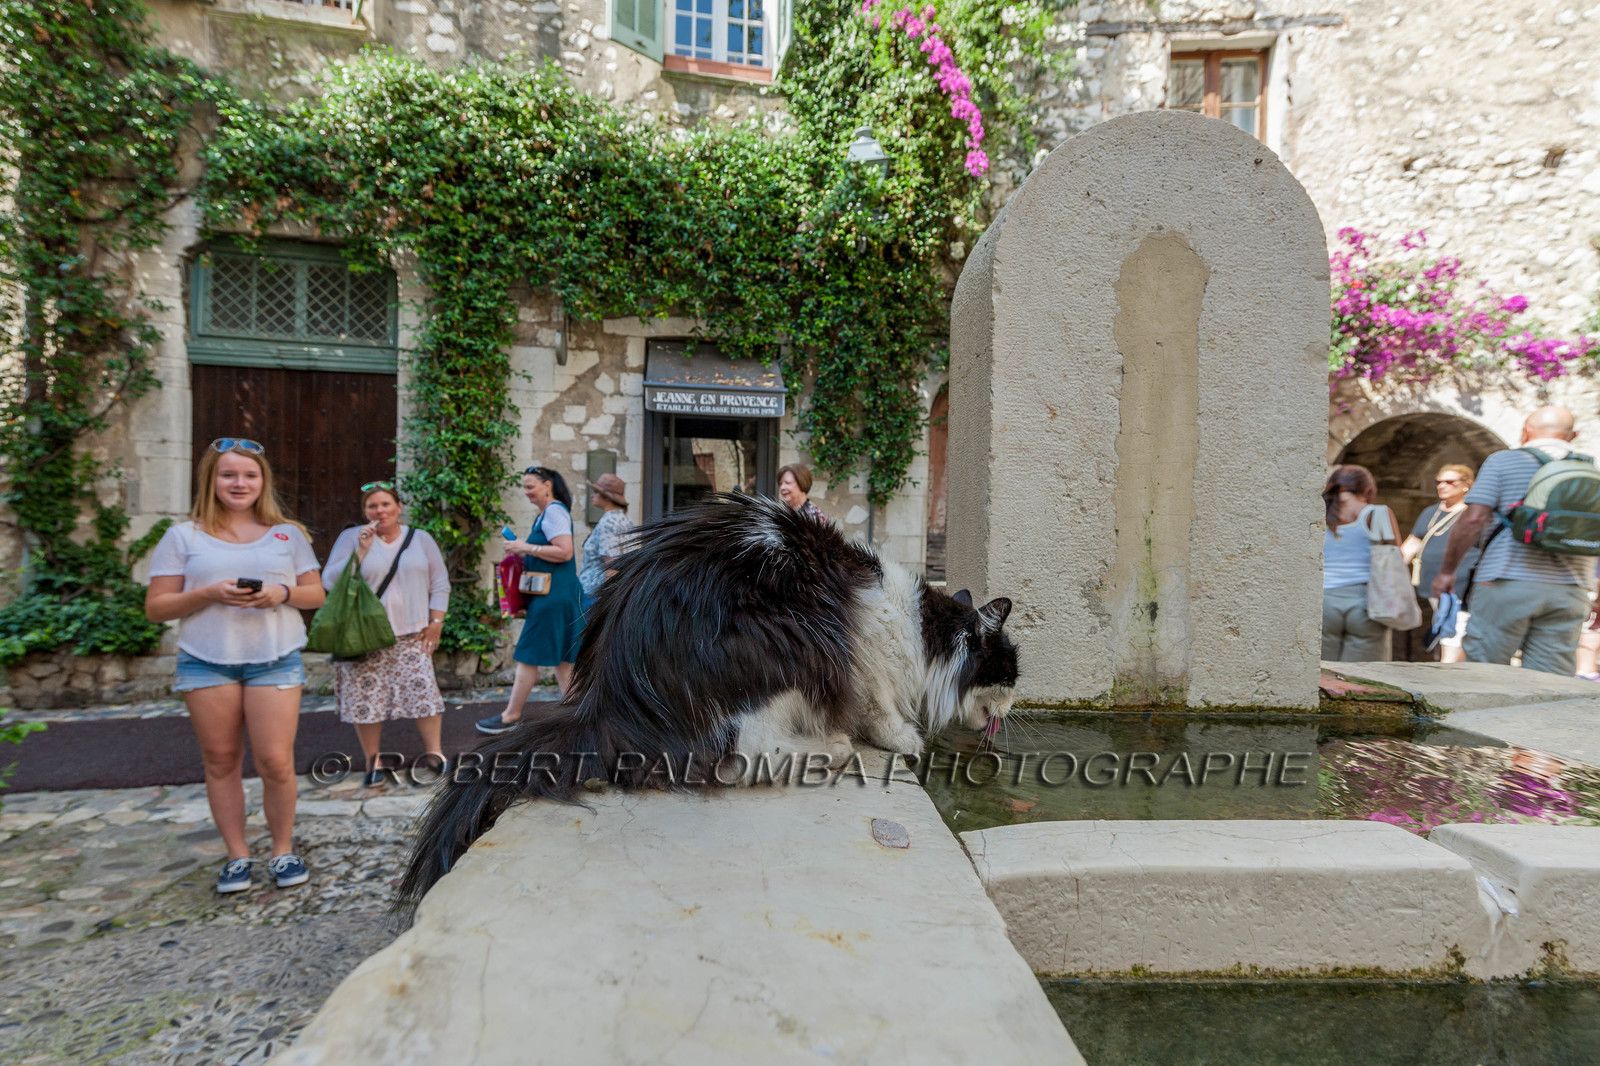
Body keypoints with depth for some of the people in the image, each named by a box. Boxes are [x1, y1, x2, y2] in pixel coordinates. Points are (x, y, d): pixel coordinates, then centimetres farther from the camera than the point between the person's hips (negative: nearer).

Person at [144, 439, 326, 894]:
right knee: (221, 761, 7)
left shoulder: (287, 534, 9)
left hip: (275, 660, 0)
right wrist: (211, 593, -14)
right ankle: (237, 856, 22)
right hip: (206, 662, 1)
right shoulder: (183, 537, 6)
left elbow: (316, 595, 11)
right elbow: (155, 608, 3)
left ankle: (283, 851, 14)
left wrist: (283, 593, -11)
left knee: (276, 761, -4)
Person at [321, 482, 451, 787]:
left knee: (423, 690, -3)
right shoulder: (351, 538, 3)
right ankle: (372, 760, 15)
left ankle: (433, 751, 10)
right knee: (366, 696, 1)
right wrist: (361, 551, -15)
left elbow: (440, 584, 10)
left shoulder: (421, 539, 8)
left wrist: (436, 622, 1)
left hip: (411, 635, 1)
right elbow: (330, 581, -5)